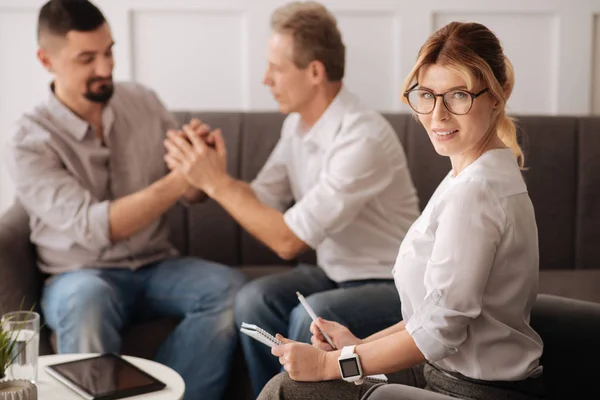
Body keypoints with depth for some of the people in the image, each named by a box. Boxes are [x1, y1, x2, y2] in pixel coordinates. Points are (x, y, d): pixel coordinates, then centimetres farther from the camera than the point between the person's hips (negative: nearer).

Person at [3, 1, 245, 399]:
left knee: (227, 286, -26)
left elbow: (193, 194, 3)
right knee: (87, 299, -38)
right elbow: (93, 227, -23)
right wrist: (175, 181, -32)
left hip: (157, 267, 4)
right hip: (82, 276, -3)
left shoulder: (143, 101, 2)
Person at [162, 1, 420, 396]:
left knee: (313, 316, -32)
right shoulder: (297, 123, 0)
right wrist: (207, 172, -13)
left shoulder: (363, 139, -26)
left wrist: (217, 183, -20)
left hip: (392, 285, -7)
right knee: (254, 299, -19)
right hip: (336, 274, 7)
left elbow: (289, 240, -25)